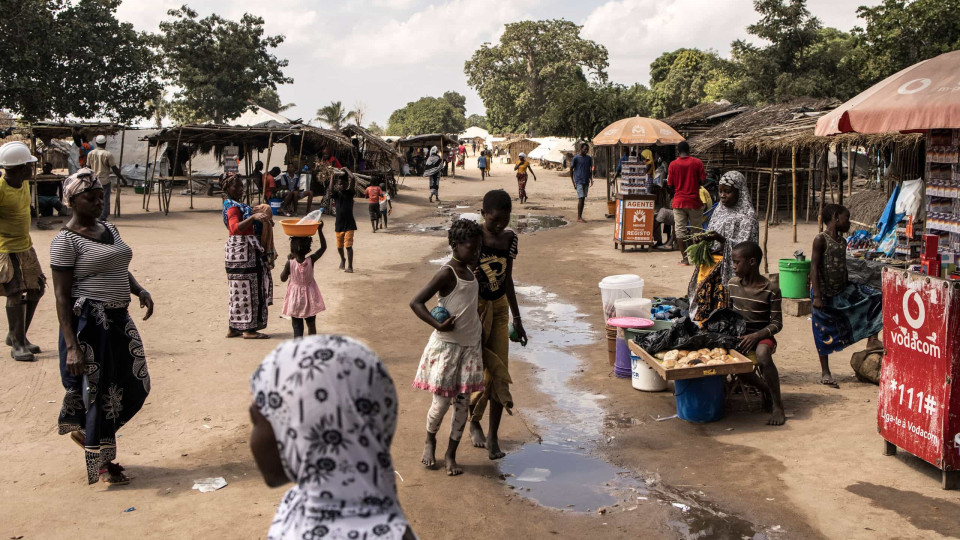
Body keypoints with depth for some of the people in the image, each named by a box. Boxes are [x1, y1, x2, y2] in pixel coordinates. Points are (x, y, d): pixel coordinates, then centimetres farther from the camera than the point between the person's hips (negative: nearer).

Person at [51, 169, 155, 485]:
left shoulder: (109, 229, 12)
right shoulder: (66, 240, -11)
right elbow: (62, 295, -13)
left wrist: (140, 290, 3)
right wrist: (71, 346, -19)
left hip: (118, 319, 8)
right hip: (88, 324, -8)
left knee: (136, 385, 11)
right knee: (99, 391, 2)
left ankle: (83, 430, 35)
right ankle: (101, 463, 19)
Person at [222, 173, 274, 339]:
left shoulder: (237, 205, 18)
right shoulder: (232, 207, -13)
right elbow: (236, 227, -31)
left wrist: (262, 221, 26)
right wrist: (253, 217, -41)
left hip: (248, 251, 10)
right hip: (241, 252, -10)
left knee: (240, 291, 12)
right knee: (246, 289, -7)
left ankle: (234, 328, 17)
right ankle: (248, 329, -2)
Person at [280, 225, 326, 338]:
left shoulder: (290, 263, -19)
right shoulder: (311, 260, -15)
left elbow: (283, 278, -2)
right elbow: (323, 247, -2)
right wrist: (320, 230, -3)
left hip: (295, 300, -2)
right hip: (310, 299, 2)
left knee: (297, 328, 5)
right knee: (311, 325, 18)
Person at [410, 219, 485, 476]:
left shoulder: (471, 271, 9)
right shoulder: (447, 273, -14)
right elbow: (416, 302, -18)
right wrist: (438, 325, -24)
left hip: (470, 345, 7)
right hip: (447, 345, -7)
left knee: (462, 402, 7)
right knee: (441, 401, 0)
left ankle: (451, 454, 20)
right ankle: (430, 440, 29)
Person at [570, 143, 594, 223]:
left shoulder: (589, 158, 11)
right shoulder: (576, 158, -5)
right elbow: (571, 169, -2)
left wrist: (591, 180, 7)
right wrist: (573, 182, -6)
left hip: (586, 181, 5)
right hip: (579, 181, -5)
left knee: (583, 199, 6)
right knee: (581, 198, -12)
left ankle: (580, 216, 11)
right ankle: (579, 217, -8)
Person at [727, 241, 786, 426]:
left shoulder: (771, 290, -10)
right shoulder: (732, 284, 4)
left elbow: (777, 323, -9)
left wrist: (756, 336, -23)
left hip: (762, 336, -4)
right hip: (738, 335, 5)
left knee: (762, 355, -38)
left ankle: (777, 405, -21)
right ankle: (765, 388, -3)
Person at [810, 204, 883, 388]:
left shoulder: (842, 241, 8)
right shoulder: (821, 239, -15)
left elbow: (843, 267, 17)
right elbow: (814, 268, -19)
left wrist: (848, 289, 19)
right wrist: (816, 296, -23)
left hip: (843, 290, 7)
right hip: (825, 293, -7)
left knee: (876, 298, -3)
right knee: (824, 333, 2)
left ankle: (872, 340, 4)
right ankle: (825, 373, 13)